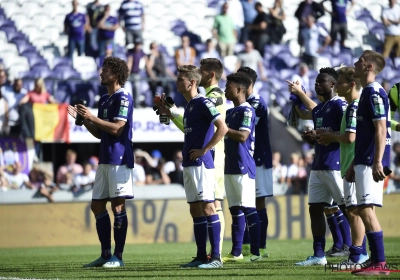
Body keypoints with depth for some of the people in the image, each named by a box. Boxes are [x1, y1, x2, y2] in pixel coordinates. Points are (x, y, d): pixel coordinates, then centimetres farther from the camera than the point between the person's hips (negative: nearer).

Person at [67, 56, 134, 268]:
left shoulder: (123, 98, -9)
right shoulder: (104, 100, 18)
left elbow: (116, 128, -19)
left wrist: (92, 117, -16)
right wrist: (83, 119, 9)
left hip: (119, 159, -9)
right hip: (104, 160, 9)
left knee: (118, 206, -7)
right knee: (97, 206, 8)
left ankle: (118, 256, -5)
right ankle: (105, 254, 13)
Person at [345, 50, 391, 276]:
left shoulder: (374, 92, -12)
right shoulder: (368, 92, 19)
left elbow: (381, 129, -19)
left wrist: (377, 162, -25)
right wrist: (354, 165, 26)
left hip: (371, 162, -10)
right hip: (364, 161, 10)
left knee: (366, 209, -13)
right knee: (366, 210, 11)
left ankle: (379, 263, -15)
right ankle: (377, 262, 13)